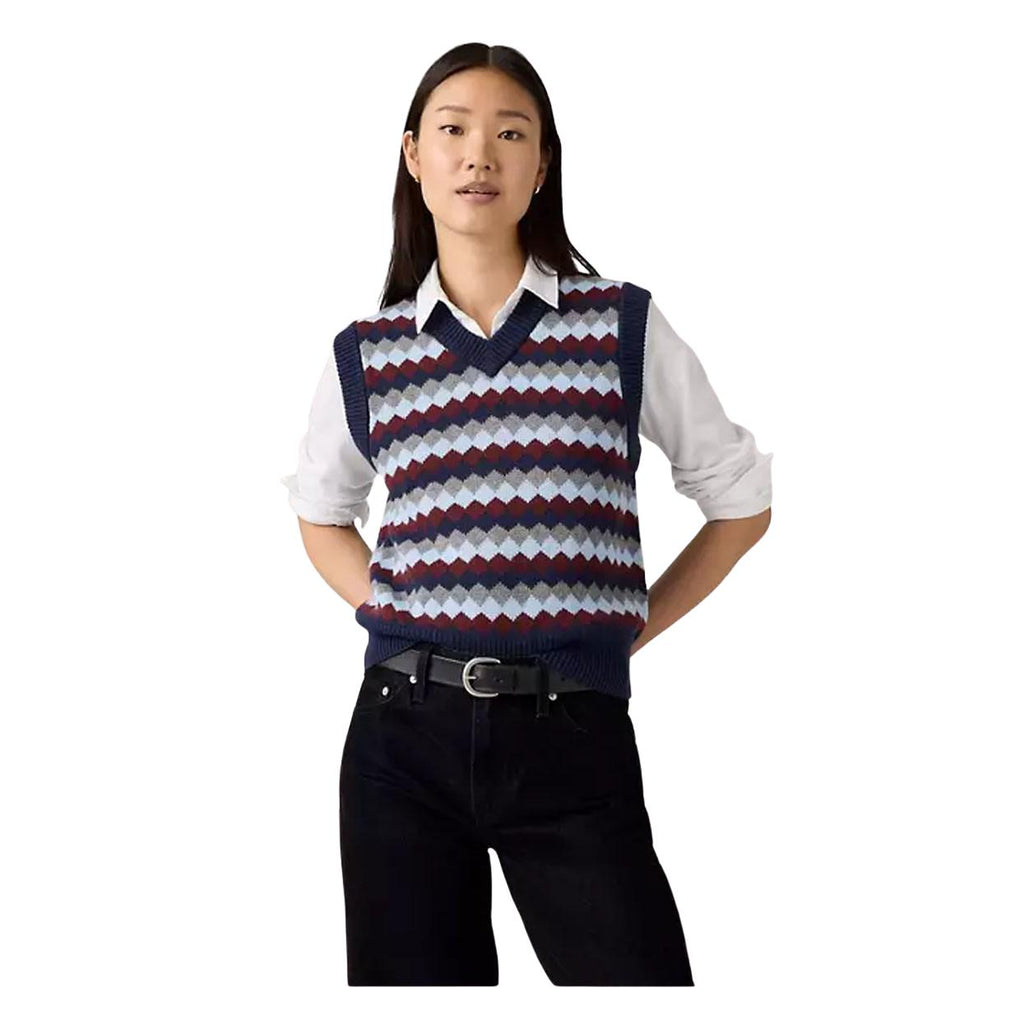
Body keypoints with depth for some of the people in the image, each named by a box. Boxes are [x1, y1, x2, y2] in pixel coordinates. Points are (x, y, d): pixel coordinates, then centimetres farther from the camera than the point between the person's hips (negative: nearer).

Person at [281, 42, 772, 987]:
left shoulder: (623, 326, 3)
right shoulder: (365, 353, 8)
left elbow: (741, 501, 12)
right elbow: (322, 512, 25)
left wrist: (631, 629, 4)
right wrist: (387, 615, 8)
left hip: (574, 739, -2)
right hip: (405, 732, 2)